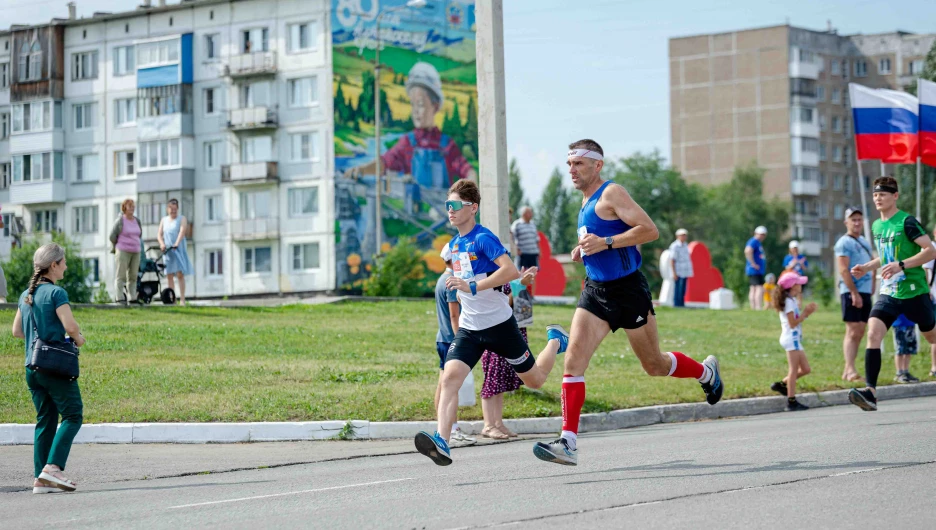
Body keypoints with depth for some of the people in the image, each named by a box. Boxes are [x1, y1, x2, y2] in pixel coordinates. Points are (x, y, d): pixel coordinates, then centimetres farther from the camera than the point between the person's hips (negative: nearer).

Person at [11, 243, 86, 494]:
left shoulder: (26, 295, 13)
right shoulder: (56, 293, -10)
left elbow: (17, 330, 19)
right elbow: (70, 325, -19)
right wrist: (78, 338, 0)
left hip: (32, 367, 8)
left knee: (45, 420, 10)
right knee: (73, 416, -1)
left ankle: (40, 478, 6)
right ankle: (53, 467, -13)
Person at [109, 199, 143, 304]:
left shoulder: (137, 221, 11)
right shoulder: (120, 221, -6)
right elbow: (112, 236, -3)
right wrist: (117, 247, 9)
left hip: (136, 252, 6)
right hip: (123, 252, -5)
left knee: (133, 276, 6)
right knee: (121, 276, -5)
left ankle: (132, 298, 8)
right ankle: (120, 298, -6)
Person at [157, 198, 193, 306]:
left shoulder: (182, 219, 3)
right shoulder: (164, 220, 14)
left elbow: (182, 231, -13)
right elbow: (159, 234, 6)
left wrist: (176, 244, -29)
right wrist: (162, 244, -15)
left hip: (179, 250, -4)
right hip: (167, 251, 4)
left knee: (180, 274, -10)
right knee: (169, 275, 2)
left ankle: (182, 299, -13)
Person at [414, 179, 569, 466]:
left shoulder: (483, 238, -16)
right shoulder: (454, 244, 9)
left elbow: (511, 270, -30)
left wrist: (473, 287, -33)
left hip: (499, 324, -6)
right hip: (469, 328, 6)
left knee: (535, 380, 12)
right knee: (450, 376, -20)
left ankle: (555, 340, 42)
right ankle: (441, 442, -30)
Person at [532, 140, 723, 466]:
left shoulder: (611, 194, -14)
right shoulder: (586, 201, 13)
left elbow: (649, 230, -22)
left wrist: (605, 243, -26)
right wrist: (585, 250, 10)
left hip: (628, 290, -7)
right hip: (595, 291, 7)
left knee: (655, 365, 9)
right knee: (574, 361, -10)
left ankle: (706, 373, 40)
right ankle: (568, 443, -15)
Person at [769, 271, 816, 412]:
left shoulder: (792, 300, 16)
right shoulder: (789, 301, -13)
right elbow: (793, 323, -18)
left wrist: (806, 312, 4)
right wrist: (805, 314, -13)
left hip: (795, 338, 10)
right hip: (791, 338, -10)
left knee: (805, 369, 10)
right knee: (794, 370, -9)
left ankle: (781, 384, 15)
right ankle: (791, 401, -9)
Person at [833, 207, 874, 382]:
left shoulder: (864, 242, 18)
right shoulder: (844, 243, -8)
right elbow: (843, 270, -16)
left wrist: (872, 285, 12)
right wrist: (854, 293, -20)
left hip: (865, 292, 8)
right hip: (851, 292, -8)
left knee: (860, 332, 7)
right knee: (853, 332, -12)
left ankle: (847, 372, 10)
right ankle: (850, 370, -14)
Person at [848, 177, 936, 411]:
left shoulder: (907, 222, -12)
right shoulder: (877, 225, 11)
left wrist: (901, 265, -27)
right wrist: (867, 267, 11)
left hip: (914, 292, -5)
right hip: (888, 292, 5)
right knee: (873, 333, -15)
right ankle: (871, 394, -23)